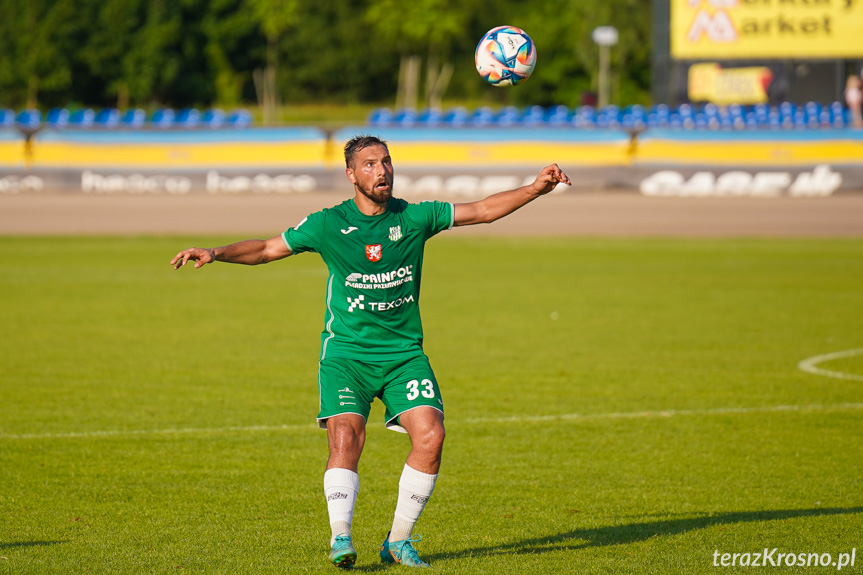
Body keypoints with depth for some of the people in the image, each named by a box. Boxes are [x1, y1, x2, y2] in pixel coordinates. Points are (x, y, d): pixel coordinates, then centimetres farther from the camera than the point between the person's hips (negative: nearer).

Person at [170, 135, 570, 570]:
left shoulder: (415, 217, 2)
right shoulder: (328, 224, -3)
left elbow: (482, 210, 7)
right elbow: (268, 249, 2)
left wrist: (534, 189, -3)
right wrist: (215, 253, -12)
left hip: (404, 351, 2)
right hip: (345, 351, -2)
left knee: (430, 436, -14)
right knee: (346, 437, -22)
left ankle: (398, 541, 0)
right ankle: (340, 538, -17)